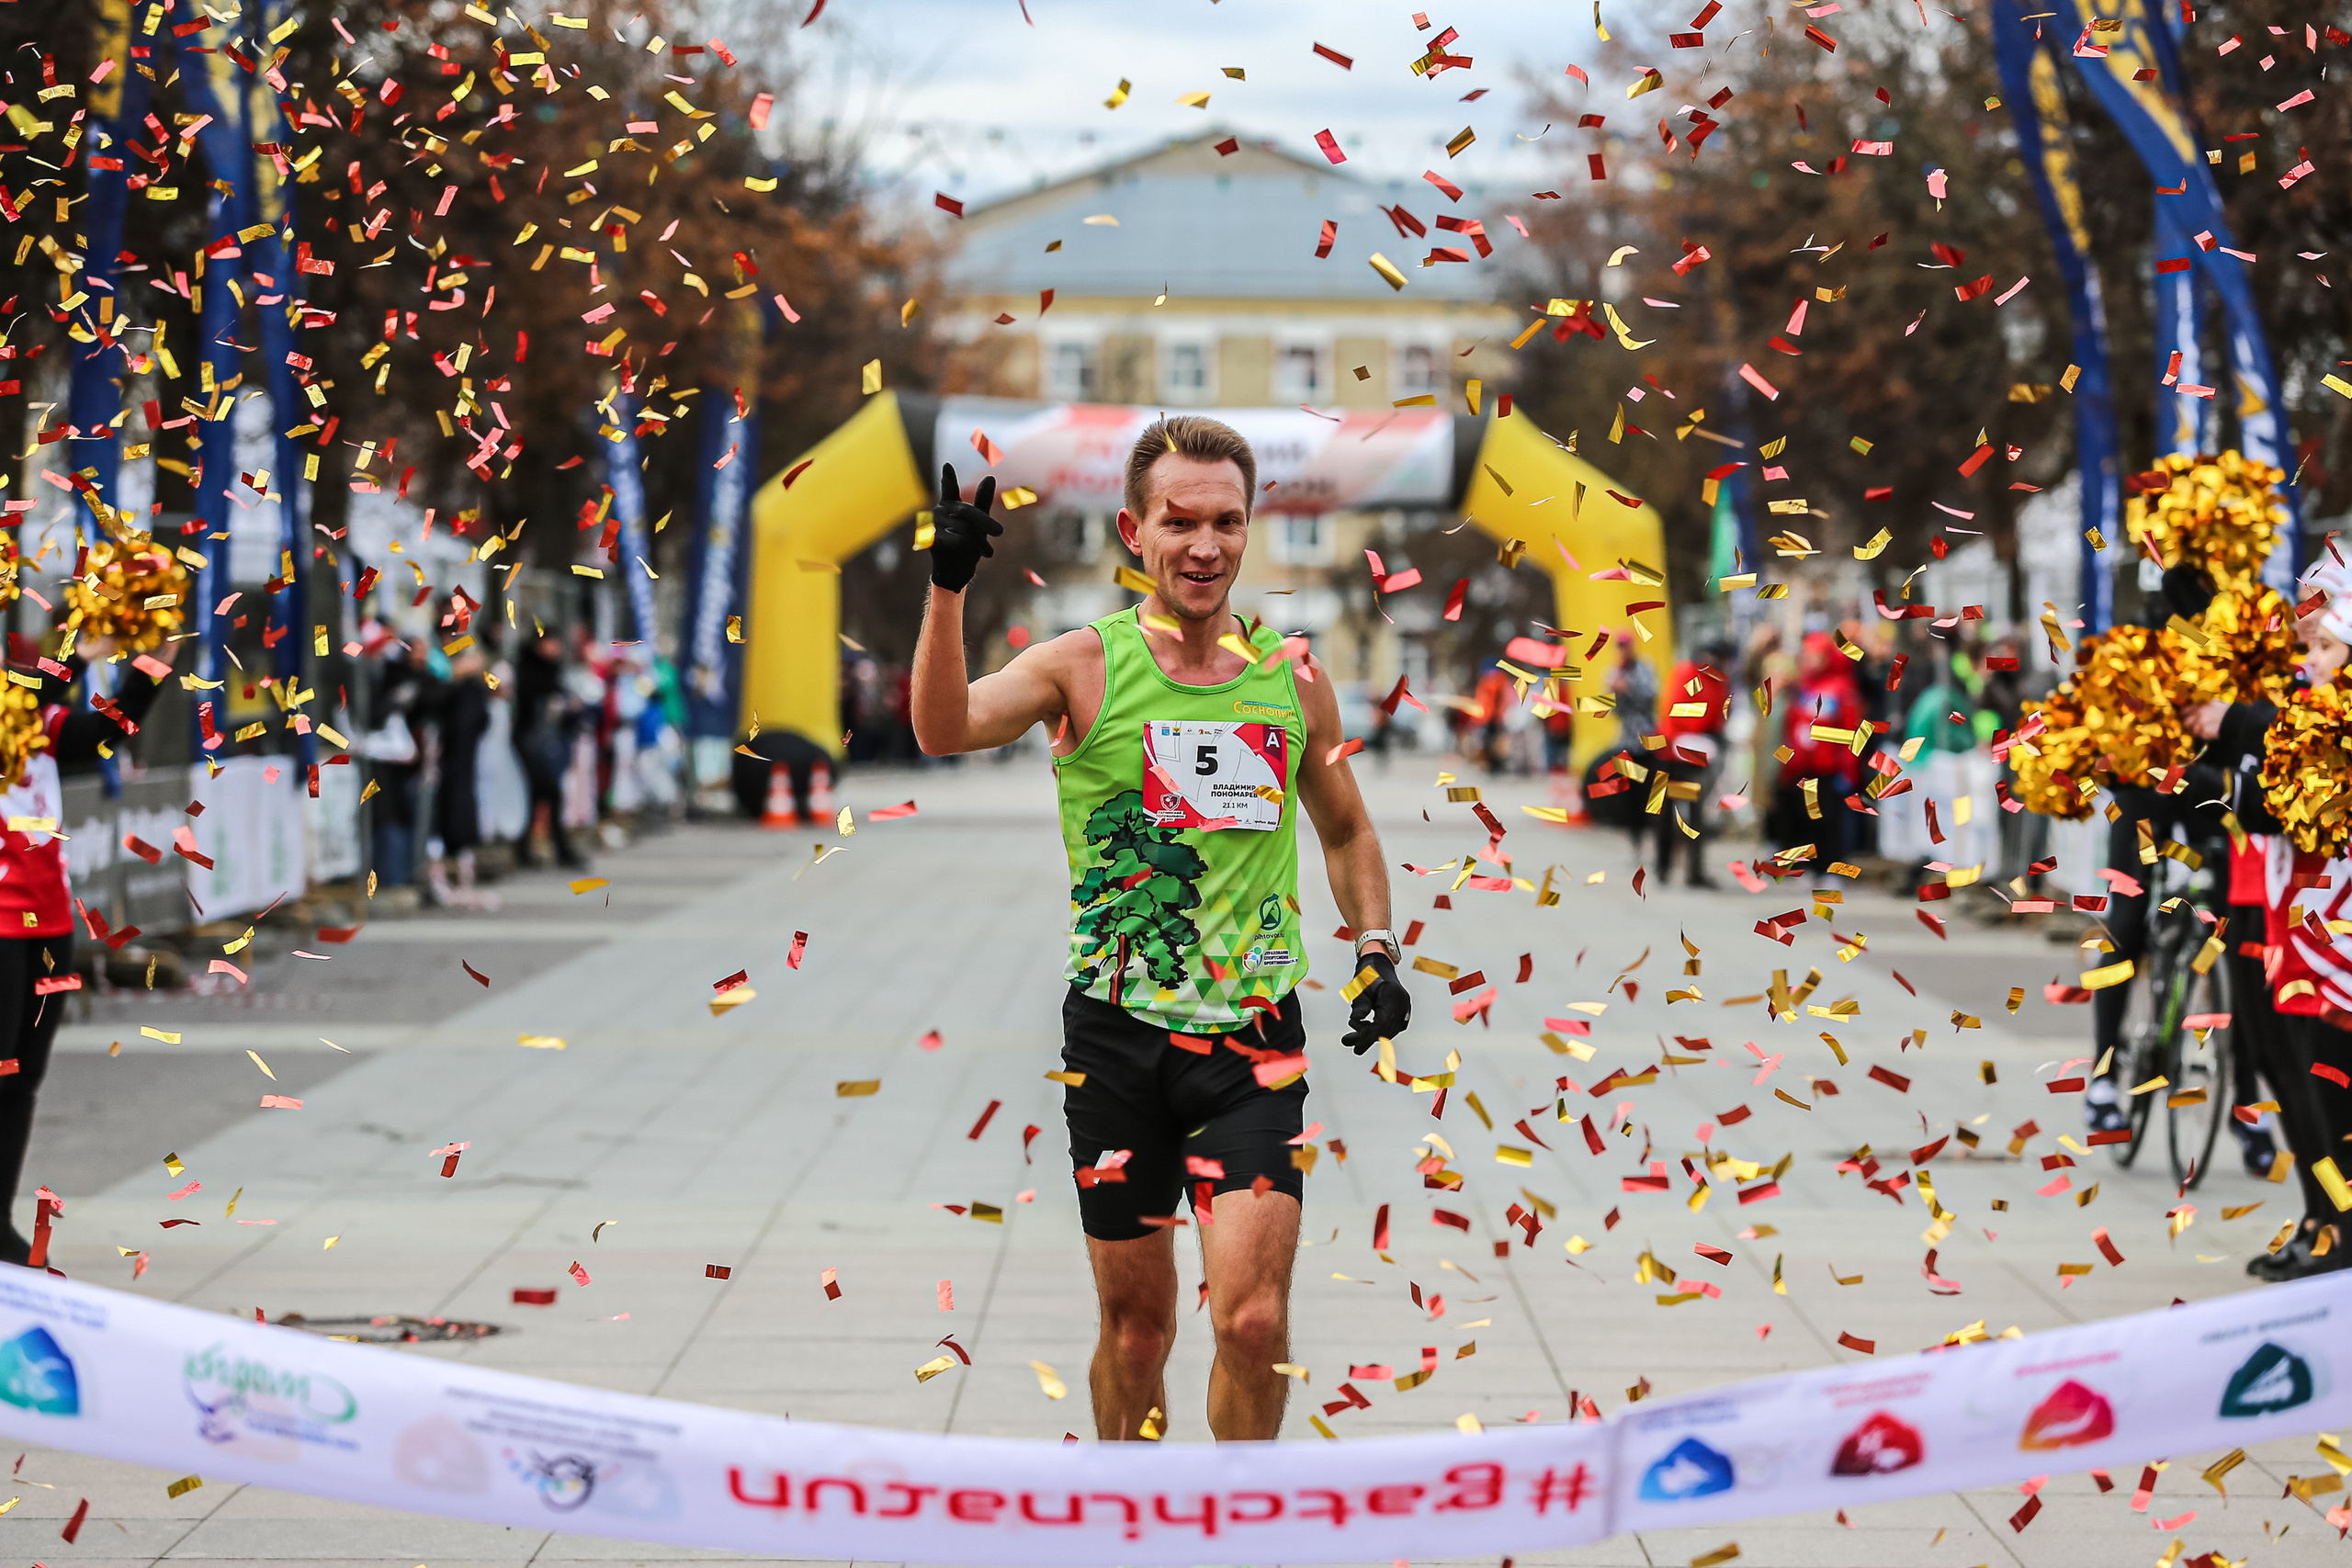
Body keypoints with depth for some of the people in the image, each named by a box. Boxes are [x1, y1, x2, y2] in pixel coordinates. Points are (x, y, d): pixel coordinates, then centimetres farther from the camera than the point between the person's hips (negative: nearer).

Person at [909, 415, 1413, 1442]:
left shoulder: (1294, 678, 6)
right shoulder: (1084, 666, -3)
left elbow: (1346, 830, 22)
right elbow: (944, 731, -22)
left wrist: (1376, 951, 7)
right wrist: (948, 589, -35)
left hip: (1255, 1037, 1)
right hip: (1118, 1033, -1)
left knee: (1252, 1319, -12)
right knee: (1136, 1325, 8)